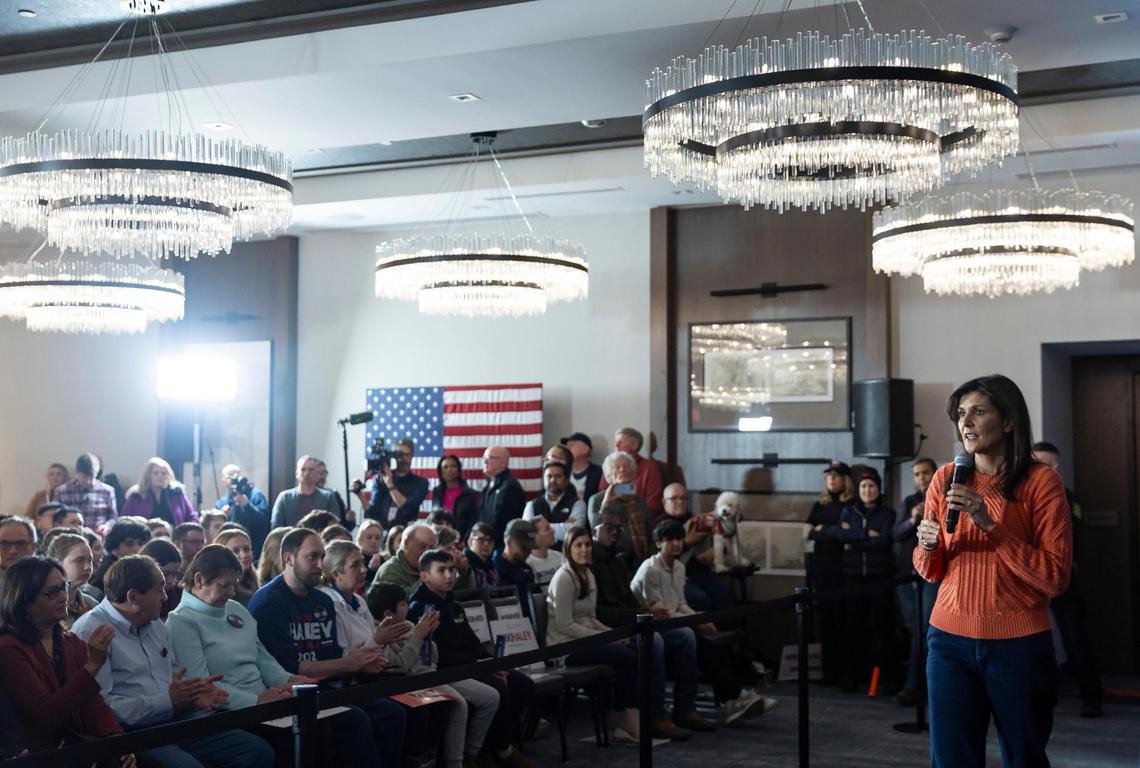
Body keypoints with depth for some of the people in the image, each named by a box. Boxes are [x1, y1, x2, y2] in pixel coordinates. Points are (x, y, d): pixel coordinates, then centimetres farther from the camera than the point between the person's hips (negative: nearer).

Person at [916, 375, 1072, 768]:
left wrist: (990, 525, -19)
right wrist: (928, 547, -9)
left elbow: (1056, 578, -12)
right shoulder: (945, 480, 4)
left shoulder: (1041, 482, -6)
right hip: (950, 641, 3)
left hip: (1018, 645, -3)